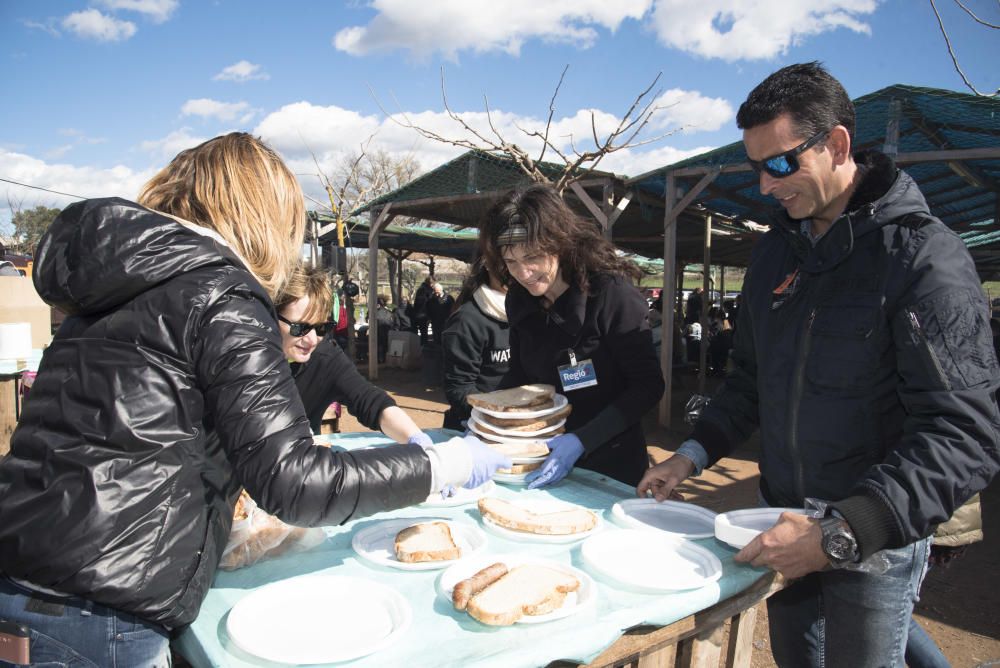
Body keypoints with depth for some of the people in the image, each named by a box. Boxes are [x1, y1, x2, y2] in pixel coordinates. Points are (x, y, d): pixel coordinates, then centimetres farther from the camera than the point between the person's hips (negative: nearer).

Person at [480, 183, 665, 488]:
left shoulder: (613, 294, -22)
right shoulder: (518, 300, -4)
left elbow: (648, 386, -20)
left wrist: (581, 441, -28)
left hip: (610, 464, -5)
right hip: (544, 454, 6)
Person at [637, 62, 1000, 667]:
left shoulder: (924, 255, -16)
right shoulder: (777, 249, 5)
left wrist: (839, 535, -27)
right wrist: (695, 453, 2)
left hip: (876, 541, -6)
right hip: (787, 525, 6)